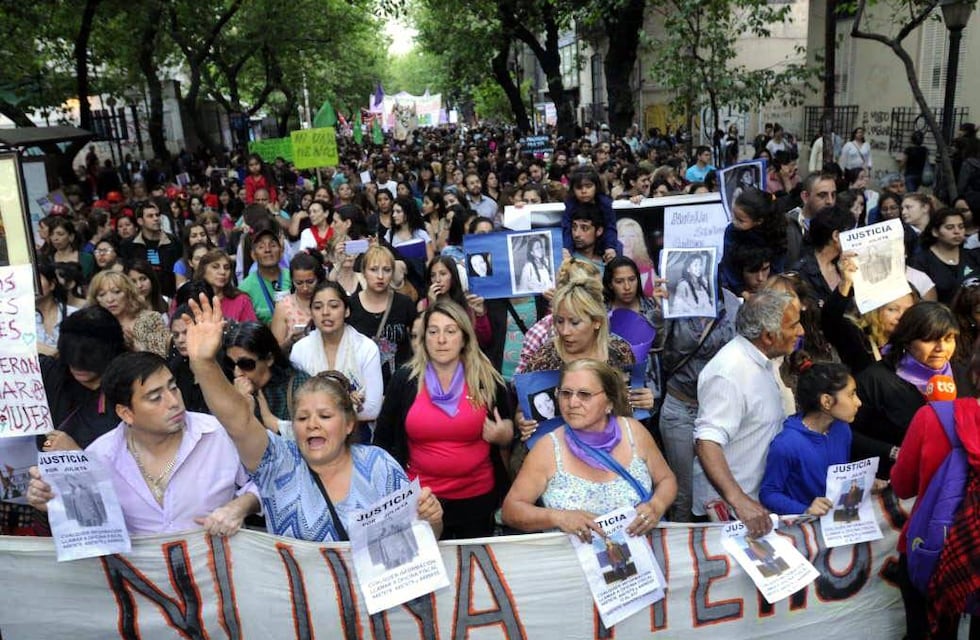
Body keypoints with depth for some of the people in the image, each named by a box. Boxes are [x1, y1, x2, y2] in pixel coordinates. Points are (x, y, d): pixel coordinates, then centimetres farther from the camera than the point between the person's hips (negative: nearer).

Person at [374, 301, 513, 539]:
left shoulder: (487, 379, -3)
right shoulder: (404, 380, -3)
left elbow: (507, 429, 10)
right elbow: (383, 439, 6)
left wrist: (503, 435, -12)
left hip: (478, 498, 1)